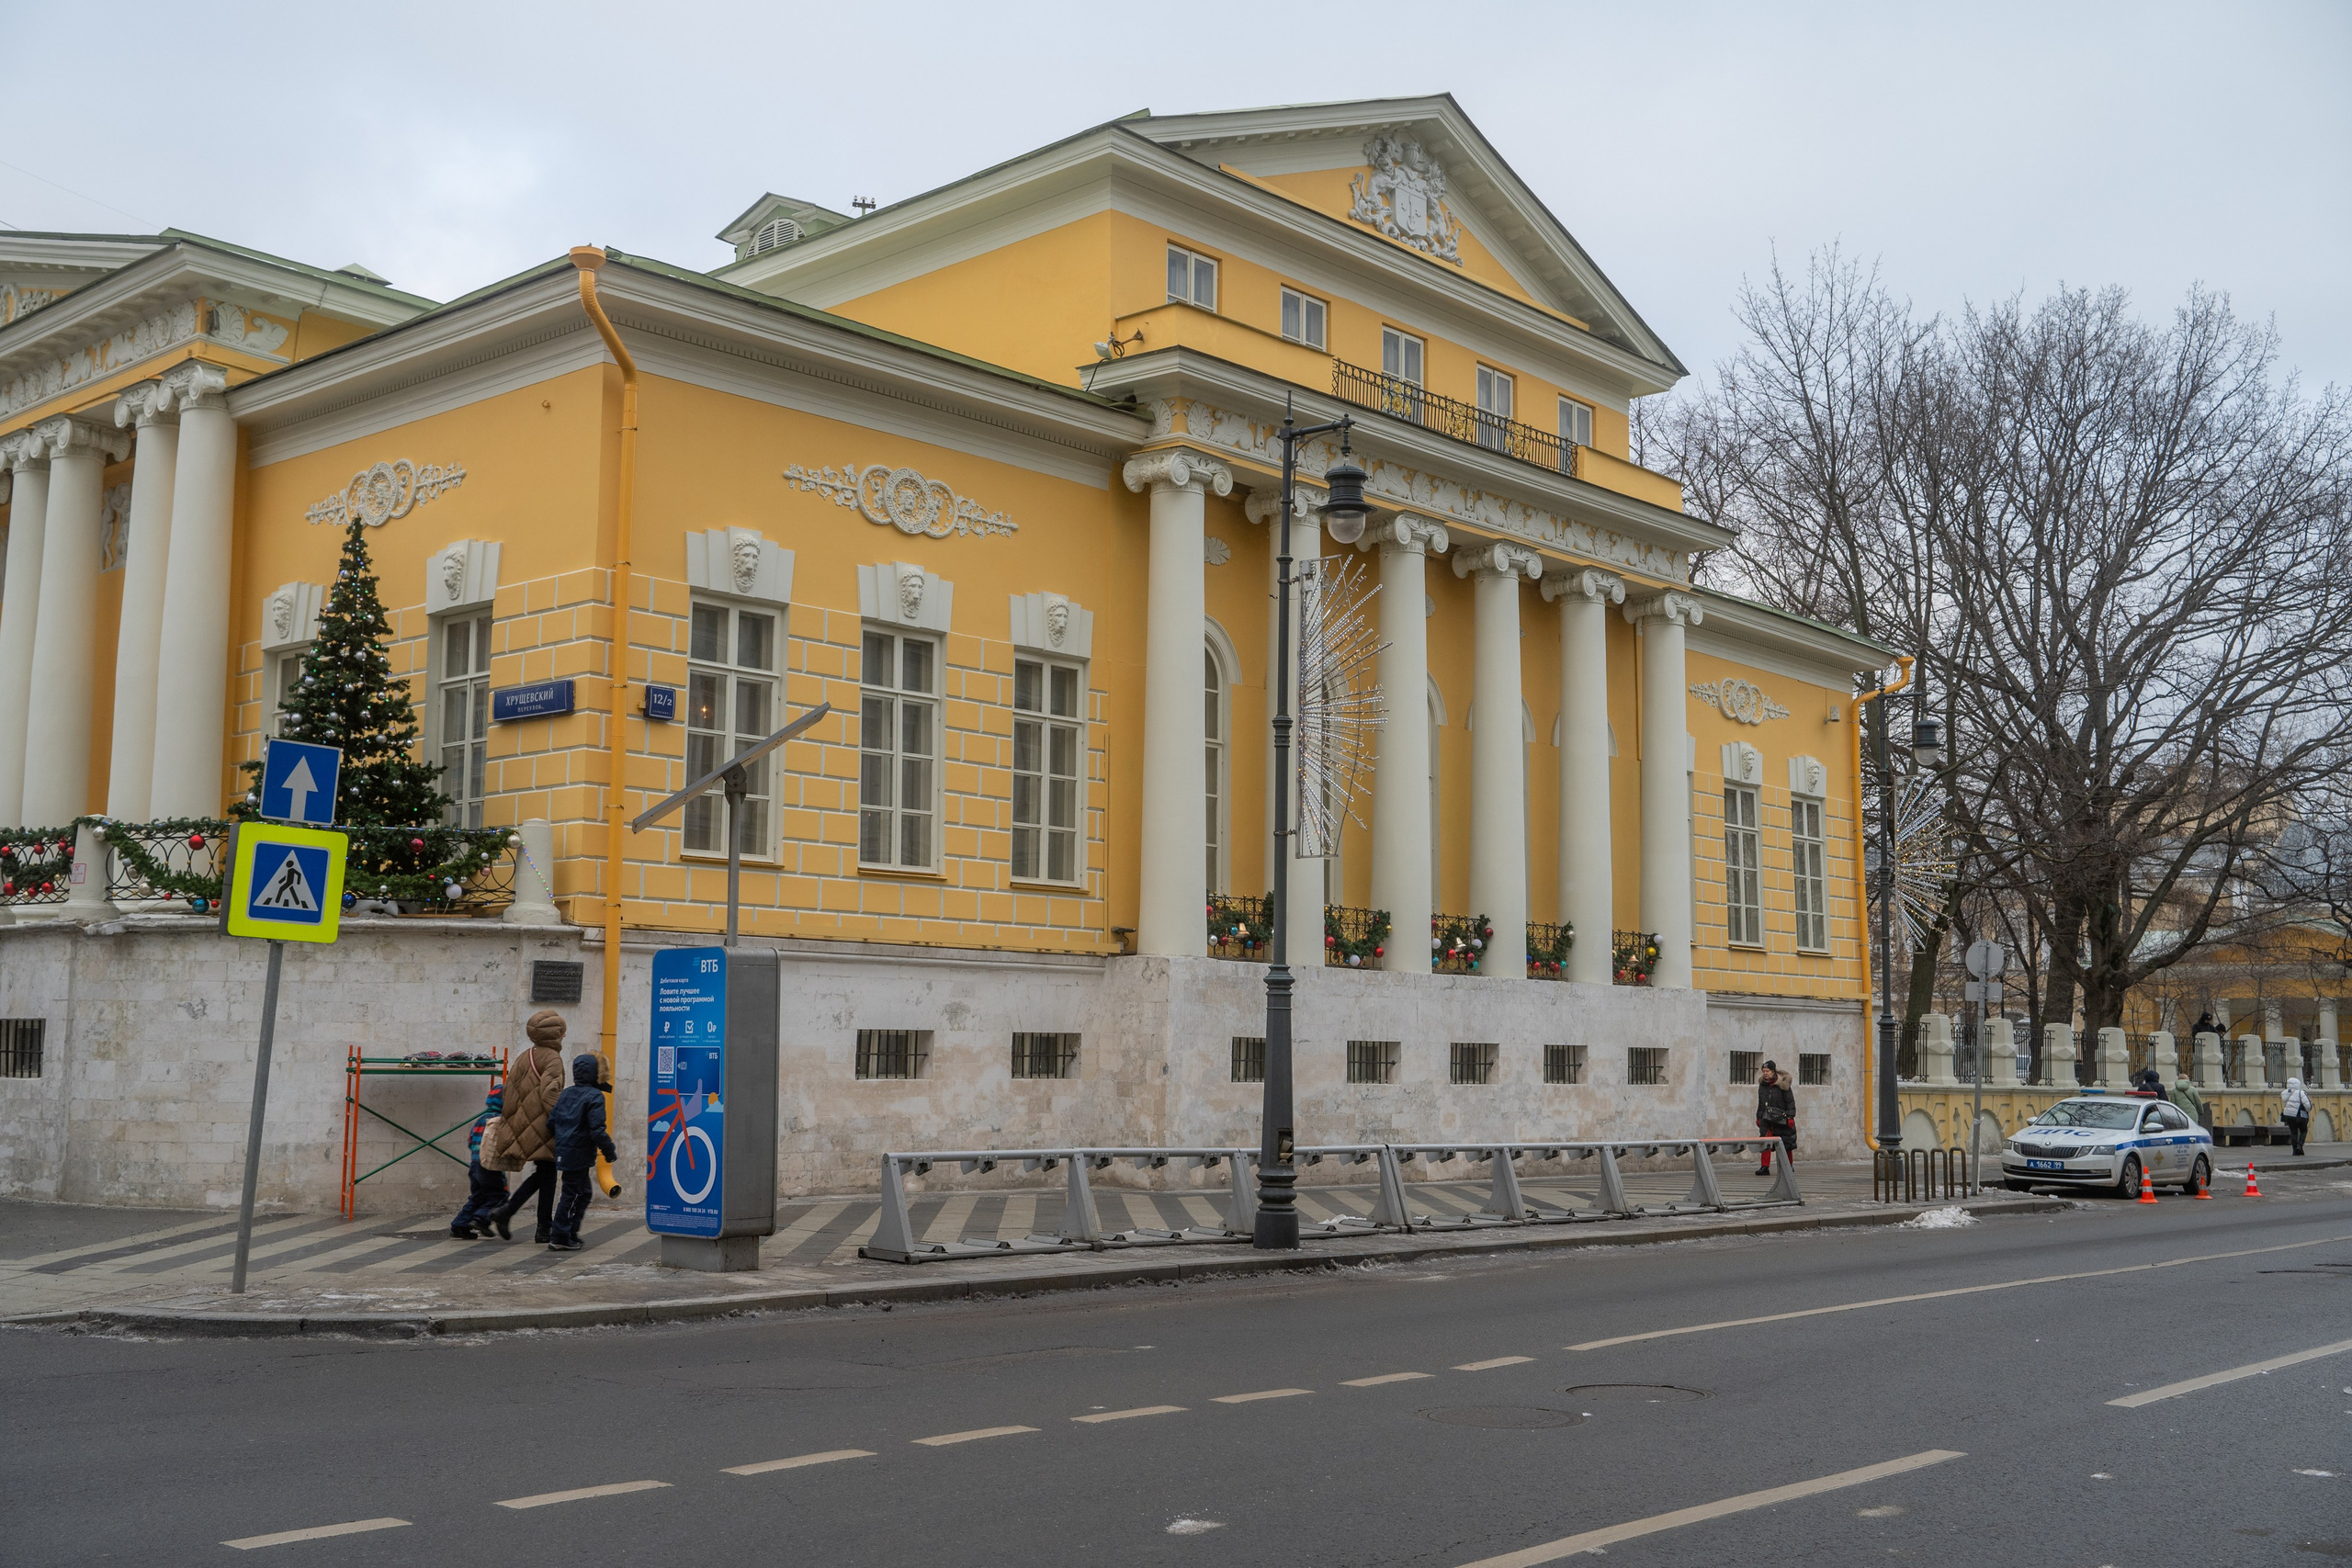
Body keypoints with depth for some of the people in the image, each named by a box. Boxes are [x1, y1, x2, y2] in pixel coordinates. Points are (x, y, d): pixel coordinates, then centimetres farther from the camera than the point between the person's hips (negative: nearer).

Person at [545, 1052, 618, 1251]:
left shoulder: (566, 1093, 10)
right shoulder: (594, 1096, -14)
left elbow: (551, 1122, 14)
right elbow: (597, 1130, -20)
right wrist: (610, 1151, -10)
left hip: (564, 1152, 8)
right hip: (579, 1155, -8)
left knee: (583, 1192, 19)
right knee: (572, 1194, -1)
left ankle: (571, 1235, 24)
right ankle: (560, 1238, 1)